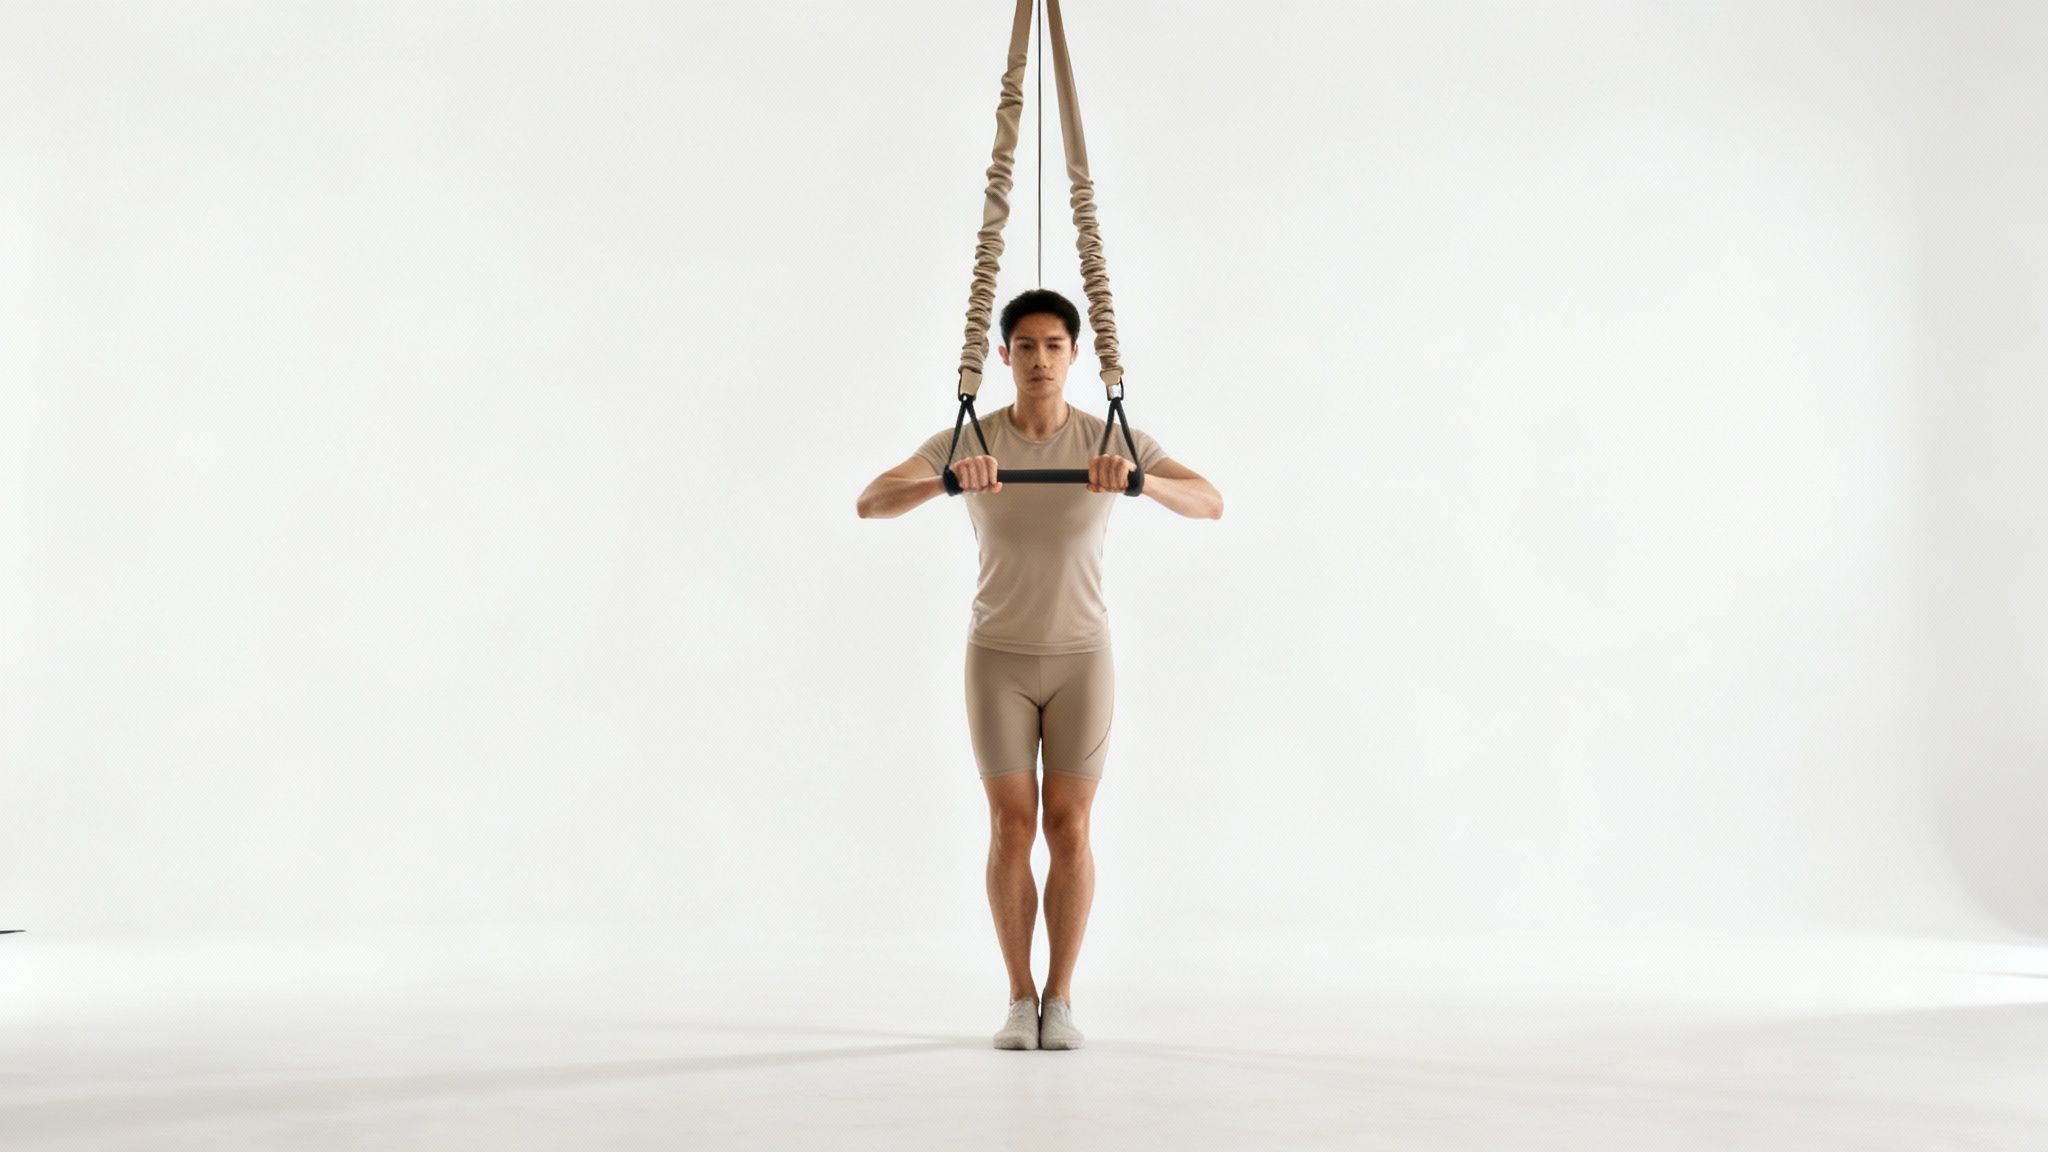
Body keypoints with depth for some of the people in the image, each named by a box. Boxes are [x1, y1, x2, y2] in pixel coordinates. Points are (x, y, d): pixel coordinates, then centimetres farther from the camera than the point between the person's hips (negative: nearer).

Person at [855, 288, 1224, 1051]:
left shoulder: (1113, 441, -7)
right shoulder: (966, 441, -8)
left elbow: (1211, 505, -18)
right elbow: (870, 502, -21)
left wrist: (1143, 481, -41)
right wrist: (948, 480, -43)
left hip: (1081, 657, 0)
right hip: (998, 658, 0)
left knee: (1068, 829, 0)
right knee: (1011, 826, -1)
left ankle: (1060, 997, 13)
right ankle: (1020, 999, 12)